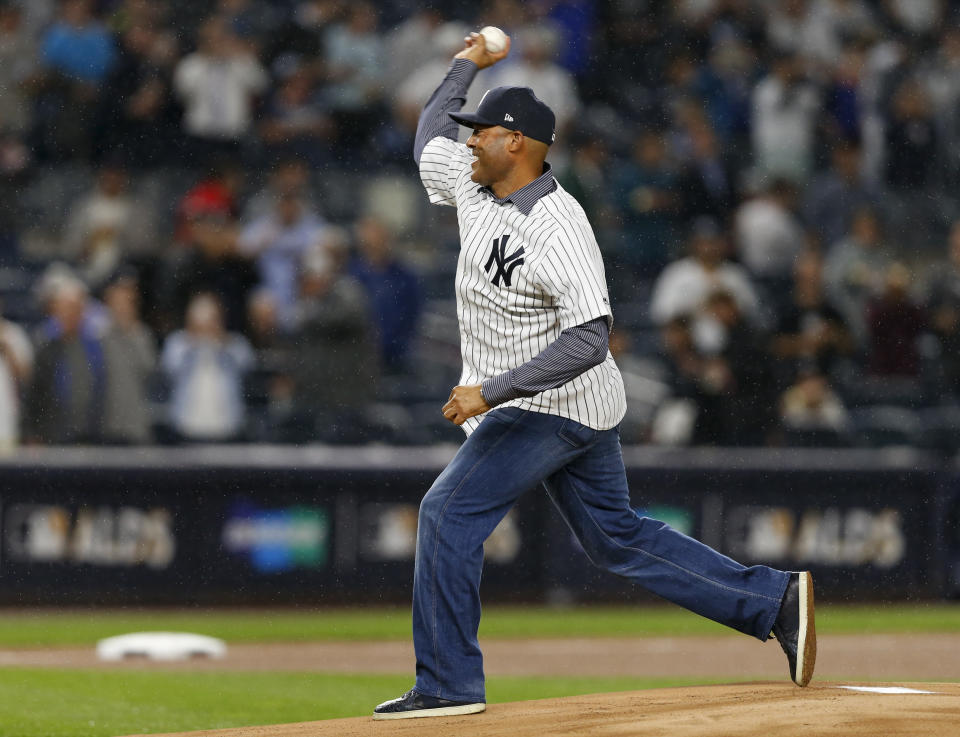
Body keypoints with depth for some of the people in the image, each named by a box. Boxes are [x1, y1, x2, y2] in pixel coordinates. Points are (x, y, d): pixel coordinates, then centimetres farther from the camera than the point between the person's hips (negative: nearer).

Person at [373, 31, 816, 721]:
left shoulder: (557, 229, -24)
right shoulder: (476, 187, 3)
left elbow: (589, 338, -32)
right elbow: (430, 140, 27)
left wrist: (492, 392, -34)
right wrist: (464, 66, 23)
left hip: (552, 405, -10)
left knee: (450, 513, -13)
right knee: (618, 538, 13)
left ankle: (448, 683, -11)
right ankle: (774, 600, 14)